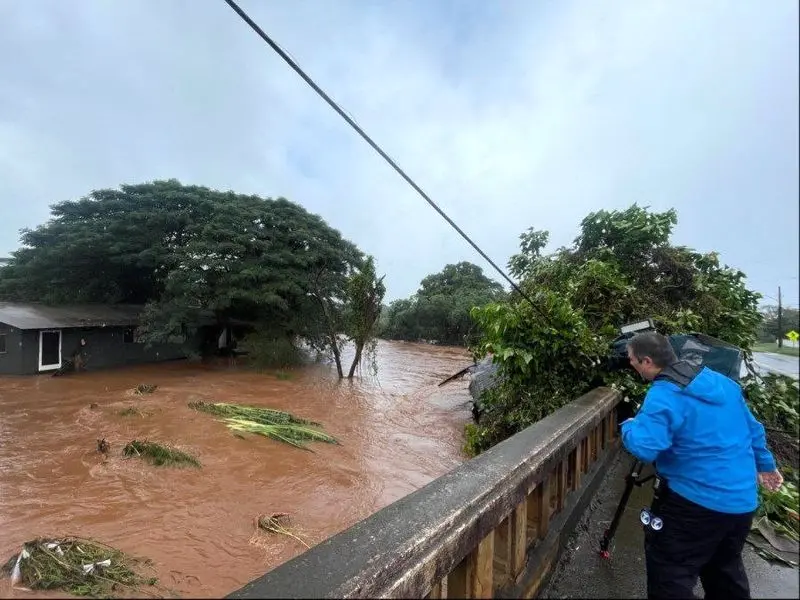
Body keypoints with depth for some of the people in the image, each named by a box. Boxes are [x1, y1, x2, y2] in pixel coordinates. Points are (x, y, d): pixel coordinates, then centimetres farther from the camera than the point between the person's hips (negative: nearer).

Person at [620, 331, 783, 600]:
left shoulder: (663, 396, -22)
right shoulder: (722, 381, 4)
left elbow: (644, 447, -30)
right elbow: (752, 429, 15)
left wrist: (629, 426, -9)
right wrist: (765, 464, 29)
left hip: (696, 502, -8)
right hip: (743, 500, 9)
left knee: (669, 576, 3)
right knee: (725, 569, 28)